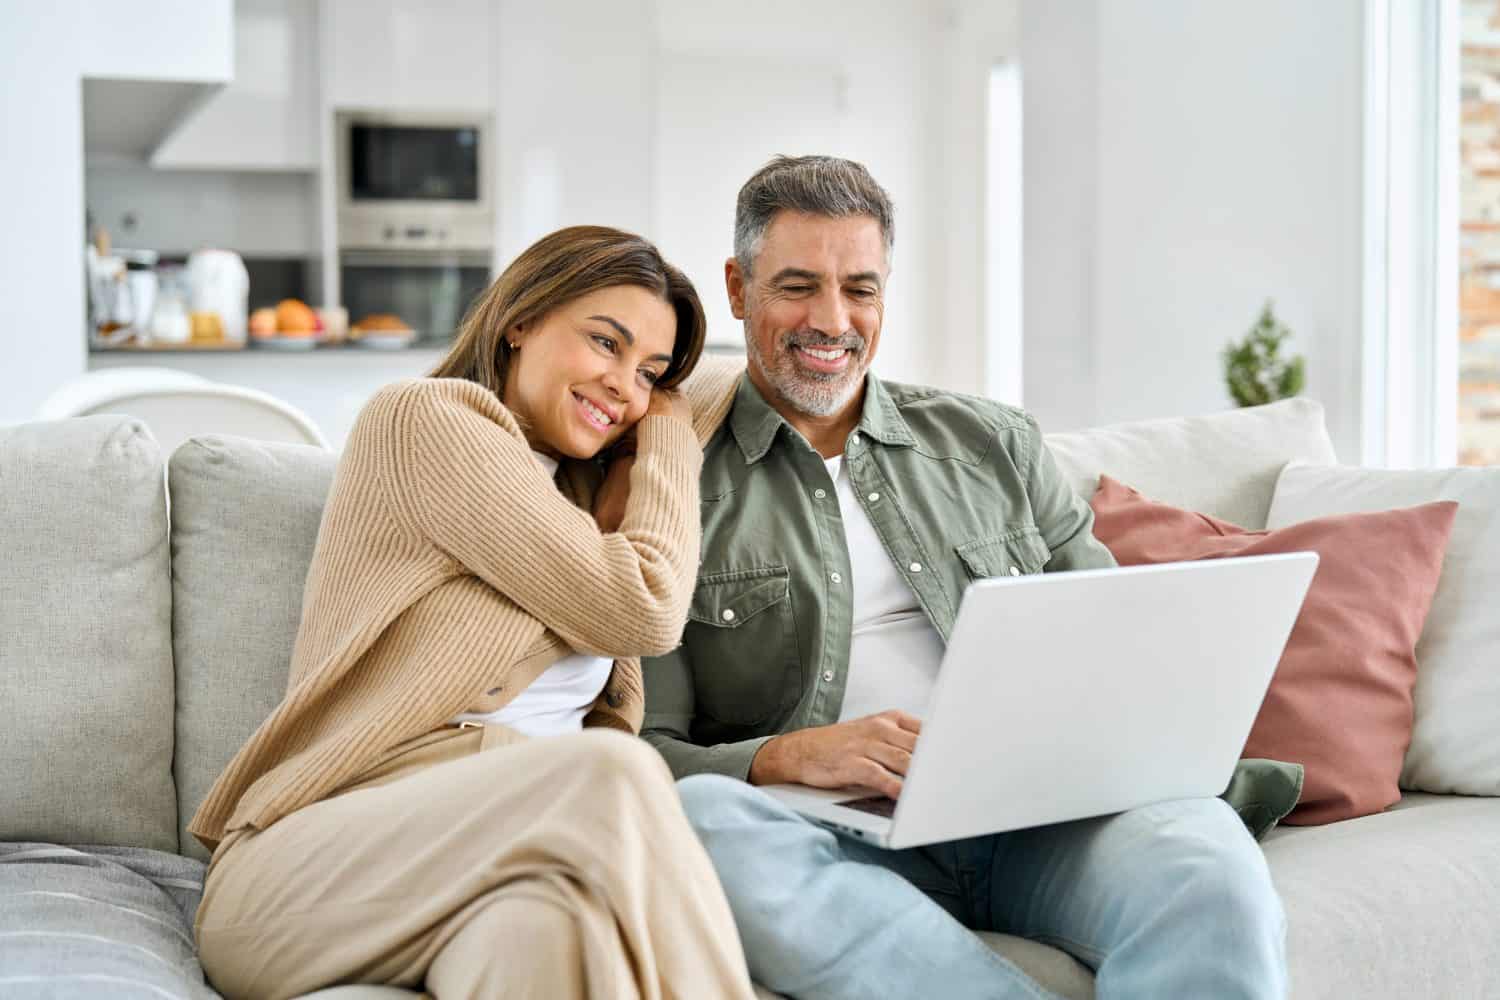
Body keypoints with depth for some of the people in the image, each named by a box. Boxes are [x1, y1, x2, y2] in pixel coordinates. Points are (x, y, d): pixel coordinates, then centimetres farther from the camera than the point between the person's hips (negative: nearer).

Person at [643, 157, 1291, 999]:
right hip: (844, 835, 0)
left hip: (1028, 817, 0)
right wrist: (785, 759, -18)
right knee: (706, 816, -37)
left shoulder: (996, 444, 20)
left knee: (1206, 858, -34)